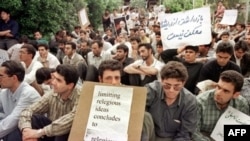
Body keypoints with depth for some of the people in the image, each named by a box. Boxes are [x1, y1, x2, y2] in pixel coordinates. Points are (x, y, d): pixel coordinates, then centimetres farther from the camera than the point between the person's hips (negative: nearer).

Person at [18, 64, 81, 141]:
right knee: (33, 118, -15)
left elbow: (71, 120, -40)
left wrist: (40, 132, -38)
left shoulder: (80, 97, -25)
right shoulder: (51, 95, -7)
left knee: (64, 129, -35)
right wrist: (26, 129, -28)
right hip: (52, 134, 5)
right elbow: (28, 110, -7)